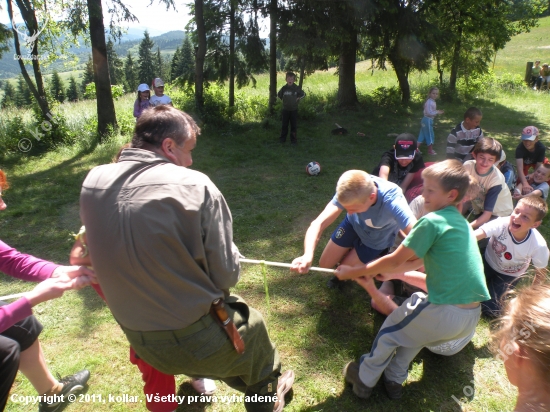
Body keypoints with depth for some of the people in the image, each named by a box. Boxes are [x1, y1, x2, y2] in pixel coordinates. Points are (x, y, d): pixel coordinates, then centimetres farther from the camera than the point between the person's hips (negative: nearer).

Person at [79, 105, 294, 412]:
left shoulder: (92, 183, -8)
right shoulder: (195, 186, -24)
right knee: (252, 327, 27)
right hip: (200, 338, -5)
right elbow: (226, 274, -18)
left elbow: (108, 251, 7)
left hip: (139, 340, 5)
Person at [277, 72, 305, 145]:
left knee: (294, 125, 4)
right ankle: (283, 138, 17)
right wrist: (283, 100, 7)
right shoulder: (284, 88, -4)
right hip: (285, 109, 1)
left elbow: (303, 94, 9)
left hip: (294, 109, -1)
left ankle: (293, 138, 13)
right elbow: (279, 95, 14)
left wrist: (298, 99, -1)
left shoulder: (296, 88, -6)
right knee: (284, 124, 8)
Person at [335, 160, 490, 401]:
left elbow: (395, 261, -11)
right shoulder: (462, 222, 12)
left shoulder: (432, 221, -14)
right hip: (472, 317, 8)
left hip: (444, 314, -7)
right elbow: (417, 256, 18)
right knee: (414, 325, 31)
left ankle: (364, 380, 34)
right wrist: (379, 268, 21)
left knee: (390, 329, 17)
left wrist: (353, 272, -1)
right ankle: (394, 380, 39)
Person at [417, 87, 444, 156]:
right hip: (428, 120, -10)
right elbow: (429, 112, -25)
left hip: (429, 120, 10)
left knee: (423, 135, 13)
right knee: (430, 135, 2)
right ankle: (430, 150, 14)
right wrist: (437, 112, -19)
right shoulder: (429, 102, -20)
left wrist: (437, 112, 6)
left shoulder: (433, 101, 12)